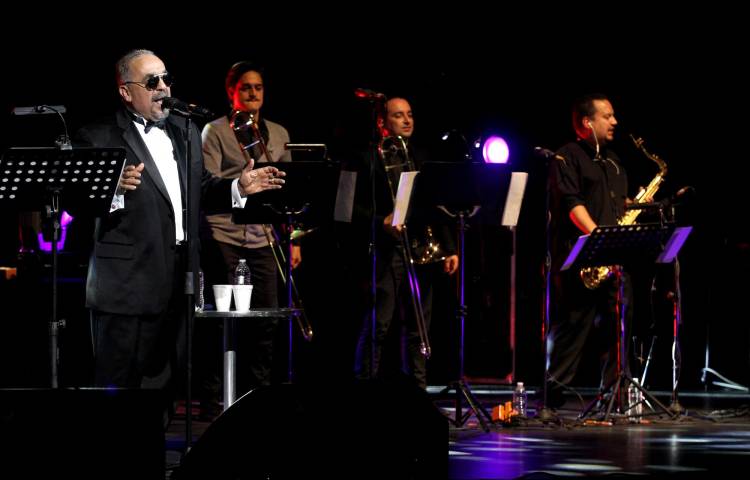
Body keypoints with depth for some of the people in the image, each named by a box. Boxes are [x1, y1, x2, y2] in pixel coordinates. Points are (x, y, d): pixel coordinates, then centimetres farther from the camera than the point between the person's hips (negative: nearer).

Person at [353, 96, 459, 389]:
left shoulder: (421, 157, 17)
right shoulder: (370, 158, 0)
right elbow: (356, 206, -4)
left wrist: (449, 249, 11)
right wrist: (381, 222, -20)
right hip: (386, 252, -5)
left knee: (417, 328, 7)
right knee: (378, 327, -6)